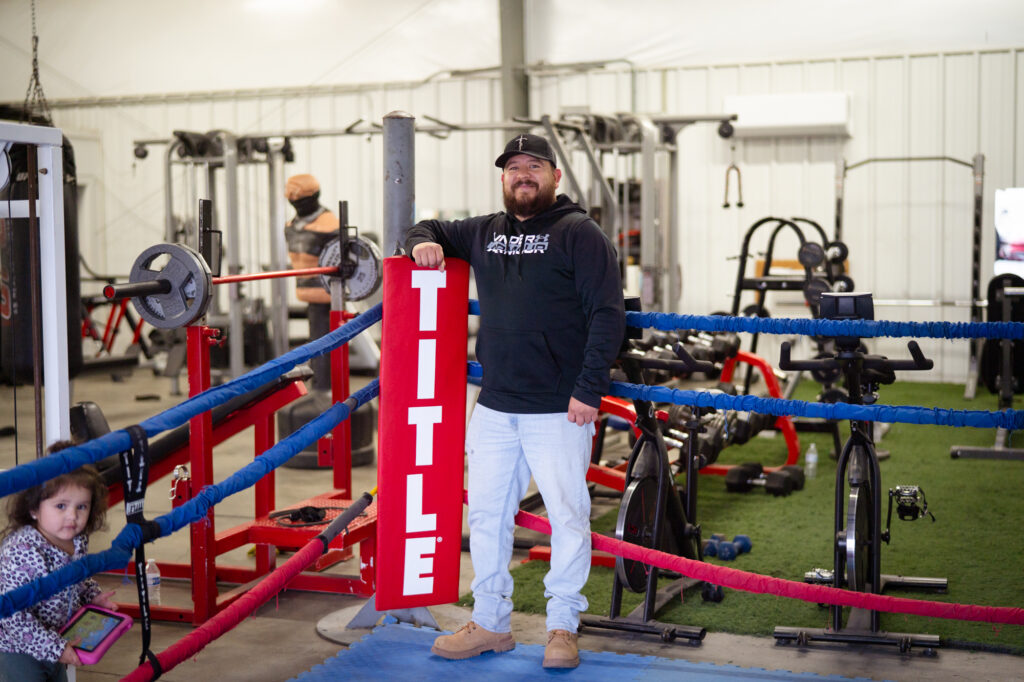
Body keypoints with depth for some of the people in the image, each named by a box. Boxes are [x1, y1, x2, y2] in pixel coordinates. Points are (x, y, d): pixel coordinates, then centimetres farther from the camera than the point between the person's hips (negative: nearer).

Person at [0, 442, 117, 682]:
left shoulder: (78, 542, -8)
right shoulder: (20, 552, -32)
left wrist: (93, 596, -3)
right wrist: (55, 647, -28)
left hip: (56, 646, 7)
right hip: (19, 653, -7)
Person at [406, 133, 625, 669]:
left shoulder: (579, 233, -3)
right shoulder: (483, 233, 14)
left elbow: (607, 315, -9)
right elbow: (433, 230, 32)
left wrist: (589, 389, -16)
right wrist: (422, 242, 6)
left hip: (559, 410, -5)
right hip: (494, 407, 6)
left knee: (568, 515, 1)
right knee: (487, 513, 10)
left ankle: (562, 627, 15)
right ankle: (490, 623, 23)